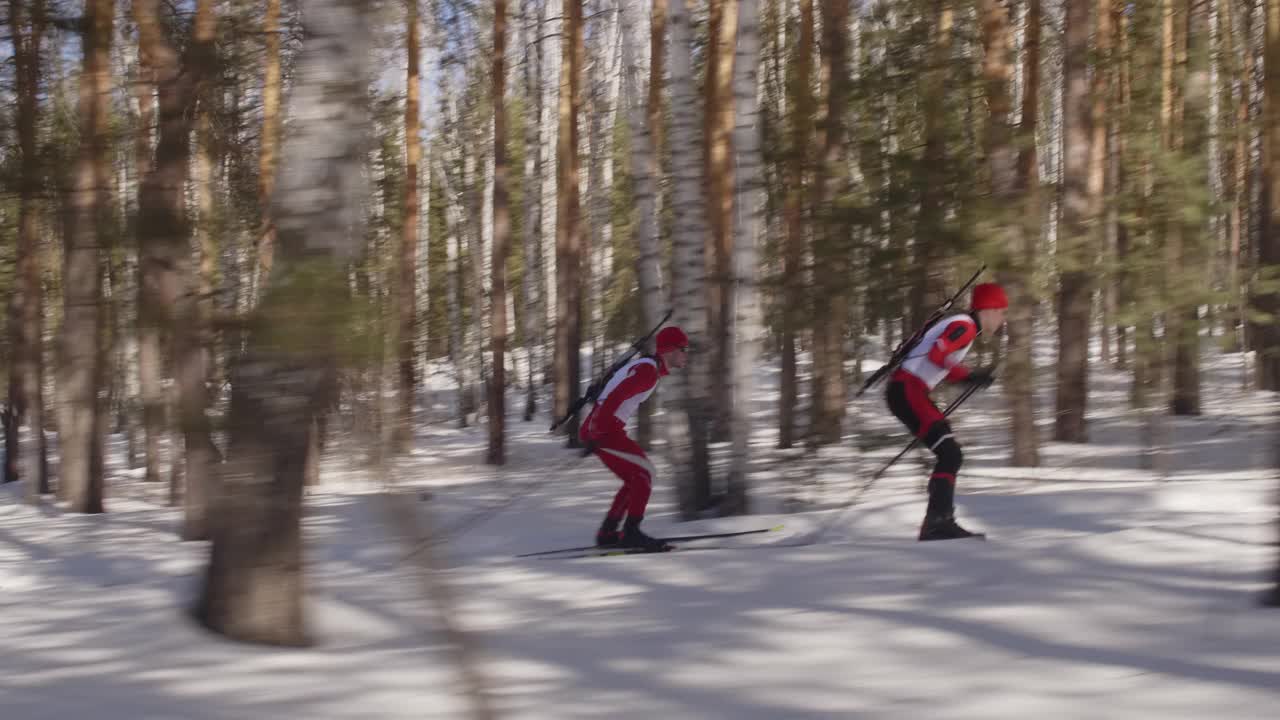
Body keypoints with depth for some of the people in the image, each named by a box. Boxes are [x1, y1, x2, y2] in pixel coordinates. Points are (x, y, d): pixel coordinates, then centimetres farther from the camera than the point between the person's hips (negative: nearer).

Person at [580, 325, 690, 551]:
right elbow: (614, 399, -23)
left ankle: (607, 532, 16)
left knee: (637, 478, 15)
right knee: (645, 473, -9)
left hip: (598, 429, 10)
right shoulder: (648, 371, -15)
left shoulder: (647, 366, 17)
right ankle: (631, 532, -13)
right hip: (603, 431, -10)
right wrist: (595, 437, -24)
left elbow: (613, 394, 23)